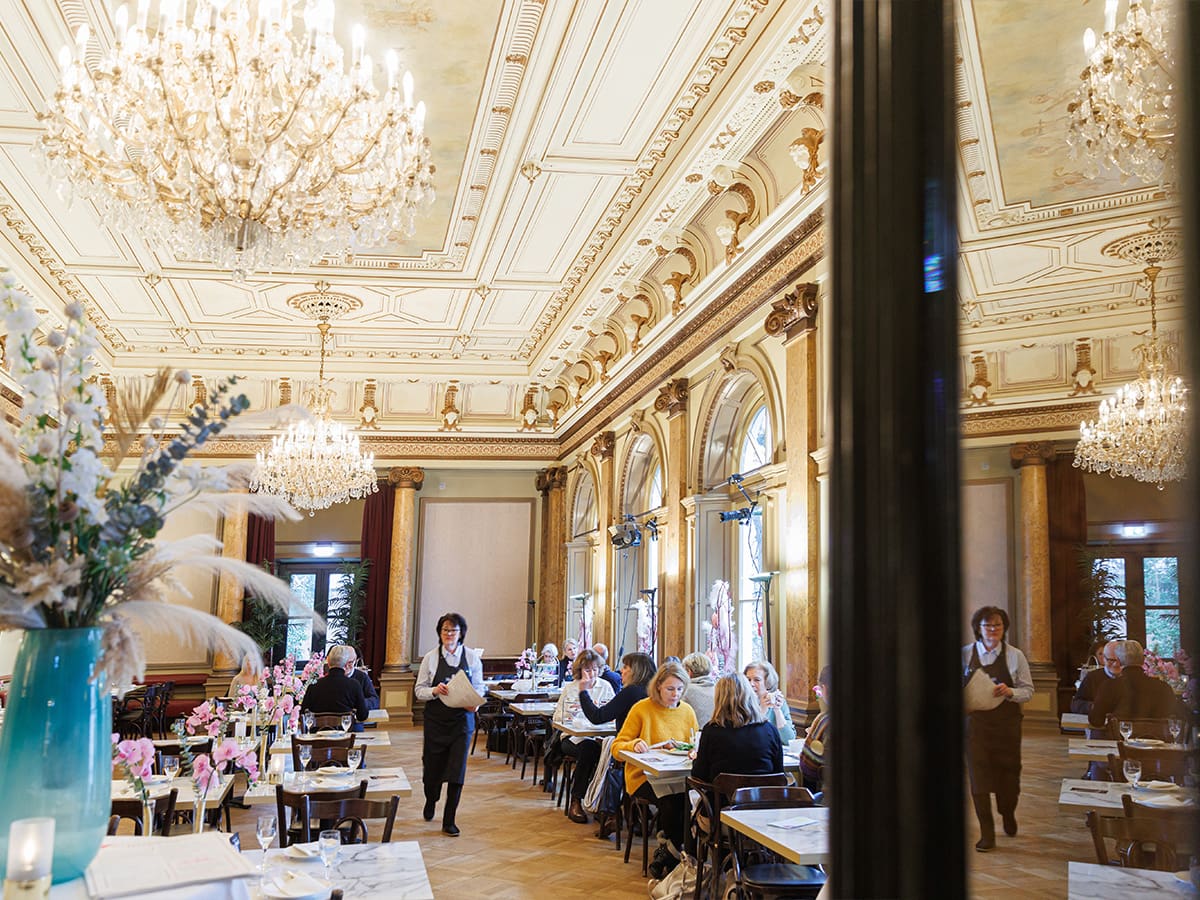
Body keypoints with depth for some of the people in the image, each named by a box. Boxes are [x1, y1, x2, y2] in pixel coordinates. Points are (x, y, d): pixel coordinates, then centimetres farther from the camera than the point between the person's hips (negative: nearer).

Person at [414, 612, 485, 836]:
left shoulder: (472, 657, 0)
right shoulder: (431, 658, -2)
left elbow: (479, 687, 4)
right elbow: (419, 690, 0)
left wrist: (475, 703, -16)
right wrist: (434, 691, -21)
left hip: (462, 719, 0)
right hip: (436, 719, 0)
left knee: (457, 769, -6)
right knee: (432, 766, 10)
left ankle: (449, 821, 5)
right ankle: (430, 801, 44)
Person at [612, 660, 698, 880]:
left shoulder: (687, 711, 11)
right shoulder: (641, 709, -1)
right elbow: (617, 747, -1)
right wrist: (634, 745, -22)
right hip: (643, 777, -3)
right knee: (671, 802, -34)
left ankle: (666, 853, -10)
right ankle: (674, 850, -6)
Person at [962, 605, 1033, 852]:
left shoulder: (1015, 656, -1)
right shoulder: (965, 654, 1)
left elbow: (1028, 690, 0)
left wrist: (1010, 692, -19)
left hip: (1007, 724, 0)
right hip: (975, 723, 0)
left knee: (1008, 773, 10)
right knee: (978, 774, -4)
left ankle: (1008, 815, 42)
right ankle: (987, 833, 6)